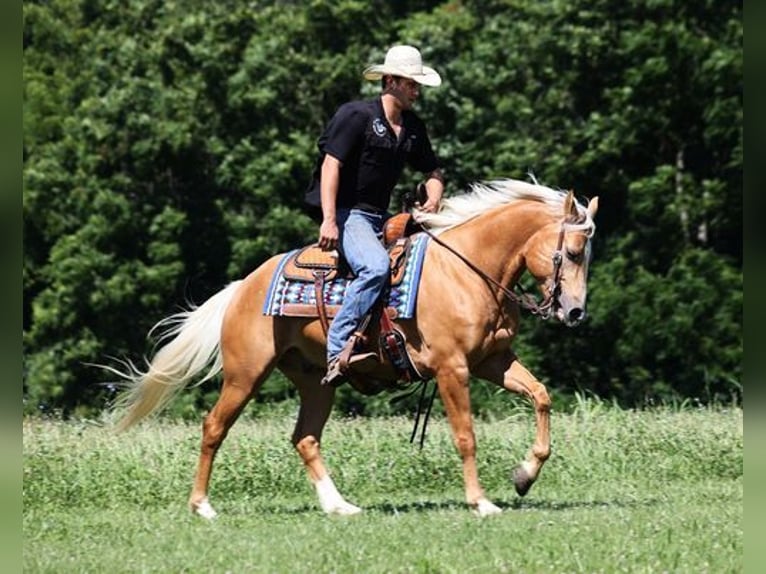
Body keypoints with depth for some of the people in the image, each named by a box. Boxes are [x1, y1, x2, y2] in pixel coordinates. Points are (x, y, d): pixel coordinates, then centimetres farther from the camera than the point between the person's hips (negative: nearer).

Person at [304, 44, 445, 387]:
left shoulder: (413, 127, 13)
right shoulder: (357, 115, -9)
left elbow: (433, 173, 23)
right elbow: (331, 166, -15)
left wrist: (434, 199, -1)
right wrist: (329, 221, -23)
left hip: (382, 217, 9)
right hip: (347, 213, -9)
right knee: (376, 266, -34)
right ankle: (337, 351, -35)